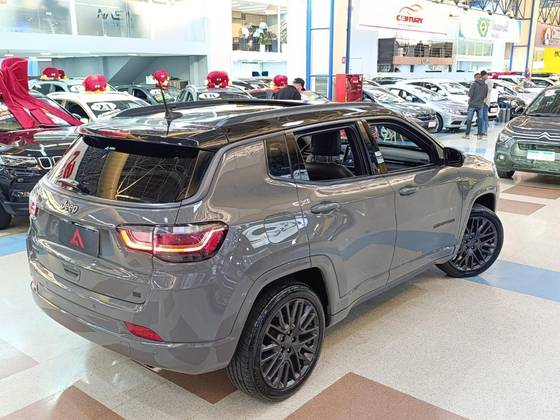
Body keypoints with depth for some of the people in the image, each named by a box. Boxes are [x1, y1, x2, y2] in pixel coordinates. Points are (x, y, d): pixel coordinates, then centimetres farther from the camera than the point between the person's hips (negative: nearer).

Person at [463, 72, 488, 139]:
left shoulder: (474, 84, -10)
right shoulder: (485, 85, 4)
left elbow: (470, 94, -14)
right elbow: (485, 96, 8)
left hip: (472, 104, -4)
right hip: (480, 105, 4)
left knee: (469, 120, 3)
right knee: (480, 120, 8)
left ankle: (467, 134, 5)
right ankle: (480, 135, 9)